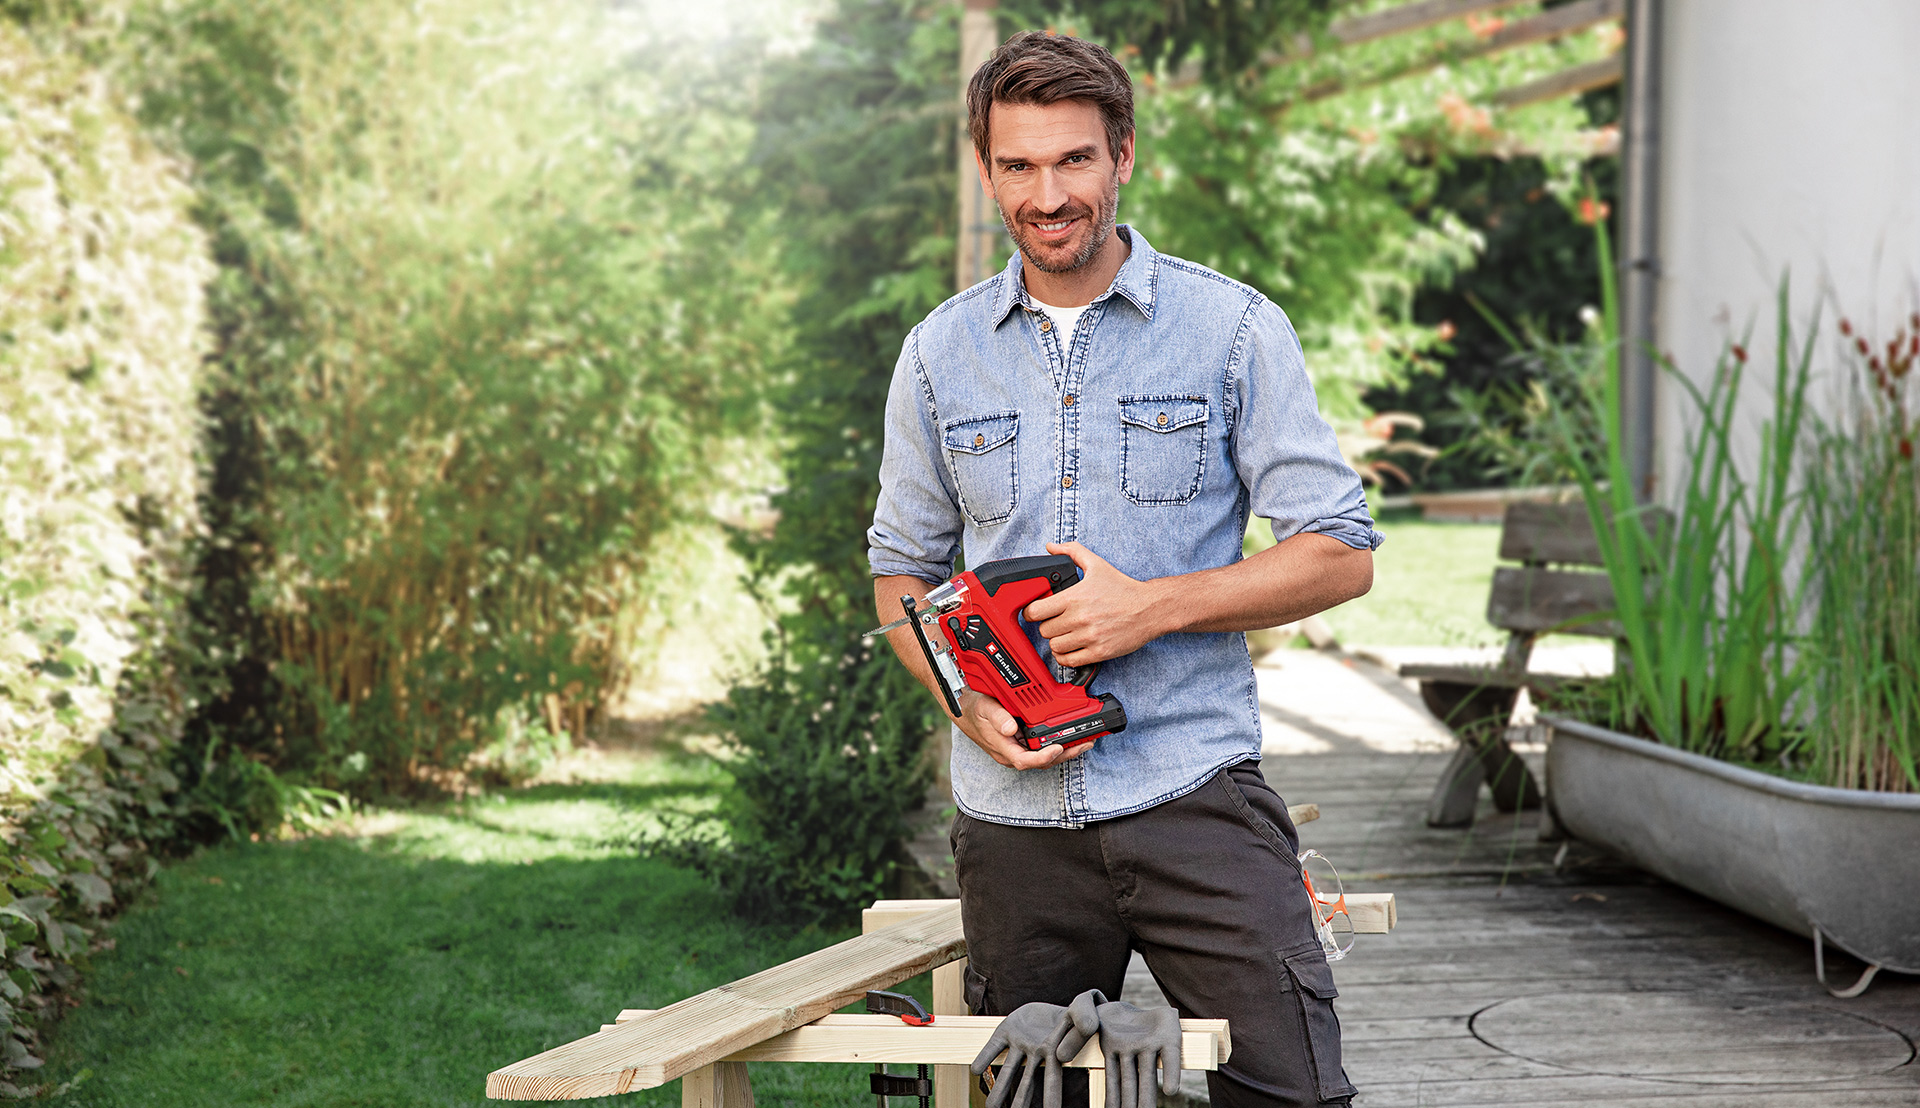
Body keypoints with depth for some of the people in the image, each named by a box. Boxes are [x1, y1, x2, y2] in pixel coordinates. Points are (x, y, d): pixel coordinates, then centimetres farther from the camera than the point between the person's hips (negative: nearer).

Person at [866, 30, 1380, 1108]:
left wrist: (1154, 605, -14)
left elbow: (1341, 555, -2)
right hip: (1014, 812, 3)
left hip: (1196, 788, -3)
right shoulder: (941, 353, 9)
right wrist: (967, 697, -3)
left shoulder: (1234, 329, -1)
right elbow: (903, 569, 17)